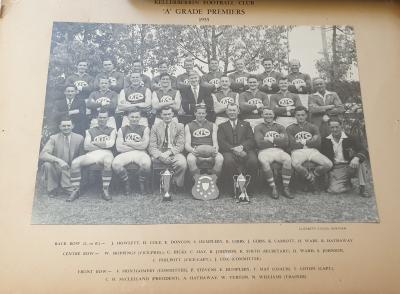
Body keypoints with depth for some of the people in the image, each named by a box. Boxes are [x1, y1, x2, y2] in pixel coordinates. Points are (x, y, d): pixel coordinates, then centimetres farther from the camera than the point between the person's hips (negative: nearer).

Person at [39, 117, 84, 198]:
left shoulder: (79, 138, -1)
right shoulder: (53, 138, -5)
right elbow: (42, 155, -18)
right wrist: (58, 160, -33)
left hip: (70, 171, -1)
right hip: (56, 169, 1)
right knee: (47, 164, -32)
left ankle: (65, 187, 11)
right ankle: (52, 189, -8)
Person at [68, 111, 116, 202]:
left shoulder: (112, 130, 19)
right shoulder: (90, 131, 22)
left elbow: (110, 144, 1)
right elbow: (86, 146, 7)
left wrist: (94, 142, 4)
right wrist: (104, 145, 0)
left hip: (106, 153, -2)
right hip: (92, 153, 2)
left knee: (108, 161, -40)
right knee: (75, 162, -23)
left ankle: (105, 191, -32)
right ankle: (75, 190, -15)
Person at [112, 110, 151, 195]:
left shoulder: (145, 129, 12)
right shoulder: (122, 130, 15)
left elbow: (144, 145, -4)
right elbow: (119, 148, 1)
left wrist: (127, 143, 2)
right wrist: (137, 146, -1)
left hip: (140, 153, -1)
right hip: (126, 153, 1)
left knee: (146, 163, -36)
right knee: (115, 164, -31)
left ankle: (142, 184, -5)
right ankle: (126, 183, -4)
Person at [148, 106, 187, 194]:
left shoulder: (179, 126, 10)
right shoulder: (155, 127, 12)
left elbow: (180, 145, 1)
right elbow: (152, 146, 2)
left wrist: (169, 153, -17)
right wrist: (160, 155, -19)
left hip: (174, 153, -1)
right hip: (159, 153, 1)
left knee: (182, 163, -32)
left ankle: (177, 185, -6)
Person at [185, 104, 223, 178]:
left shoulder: (212, 125, 19)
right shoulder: (188, 126, 15)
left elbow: (215, 142, 9)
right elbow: (187, 144, 6)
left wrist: (215, 149, -16)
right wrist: (192, 150, -19)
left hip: (210, 152, 1)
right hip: (195, 152, -1)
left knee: (220, 158, -33)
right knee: (190, 159, -37)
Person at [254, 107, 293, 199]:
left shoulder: (280, 127, 20)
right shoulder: (258, 128, 13)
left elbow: (286, 143, 5)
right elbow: (260, 143, -5)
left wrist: (272, 139, -2)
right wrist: (278, 140, 0)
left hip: (279, 151, 2)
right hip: (265, 151, -2)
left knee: (288, 159, -31)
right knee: (264, 161, -37)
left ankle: (286, 188, -24)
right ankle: (274, 189, -27)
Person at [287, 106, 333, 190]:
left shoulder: (313, 127, 20)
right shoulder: (290, 128, 13)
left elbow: (318, 143, 5)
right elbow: (292, 144, -2)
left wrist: (304, 142, 3)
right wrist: (310, 142, 4)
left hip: (313, 151, 2)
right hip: (298, 151, -2)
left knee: (329, 164, -25)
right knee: (295, 164, -39)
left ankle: (313, 175, 2)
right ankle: (311, 179, -11)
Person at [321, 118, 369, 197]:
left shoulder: (349, 138, -1)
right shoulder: (325, 141, 3)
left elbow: (364, 152, -10)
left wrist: (356, 158, -32)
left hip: (350, 166, 0)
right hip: (336, 168, 0)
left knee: (360, 159, -32)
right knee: (333, 189, -25)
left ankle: (362, 188, -19)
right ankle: (348, 184, 10)